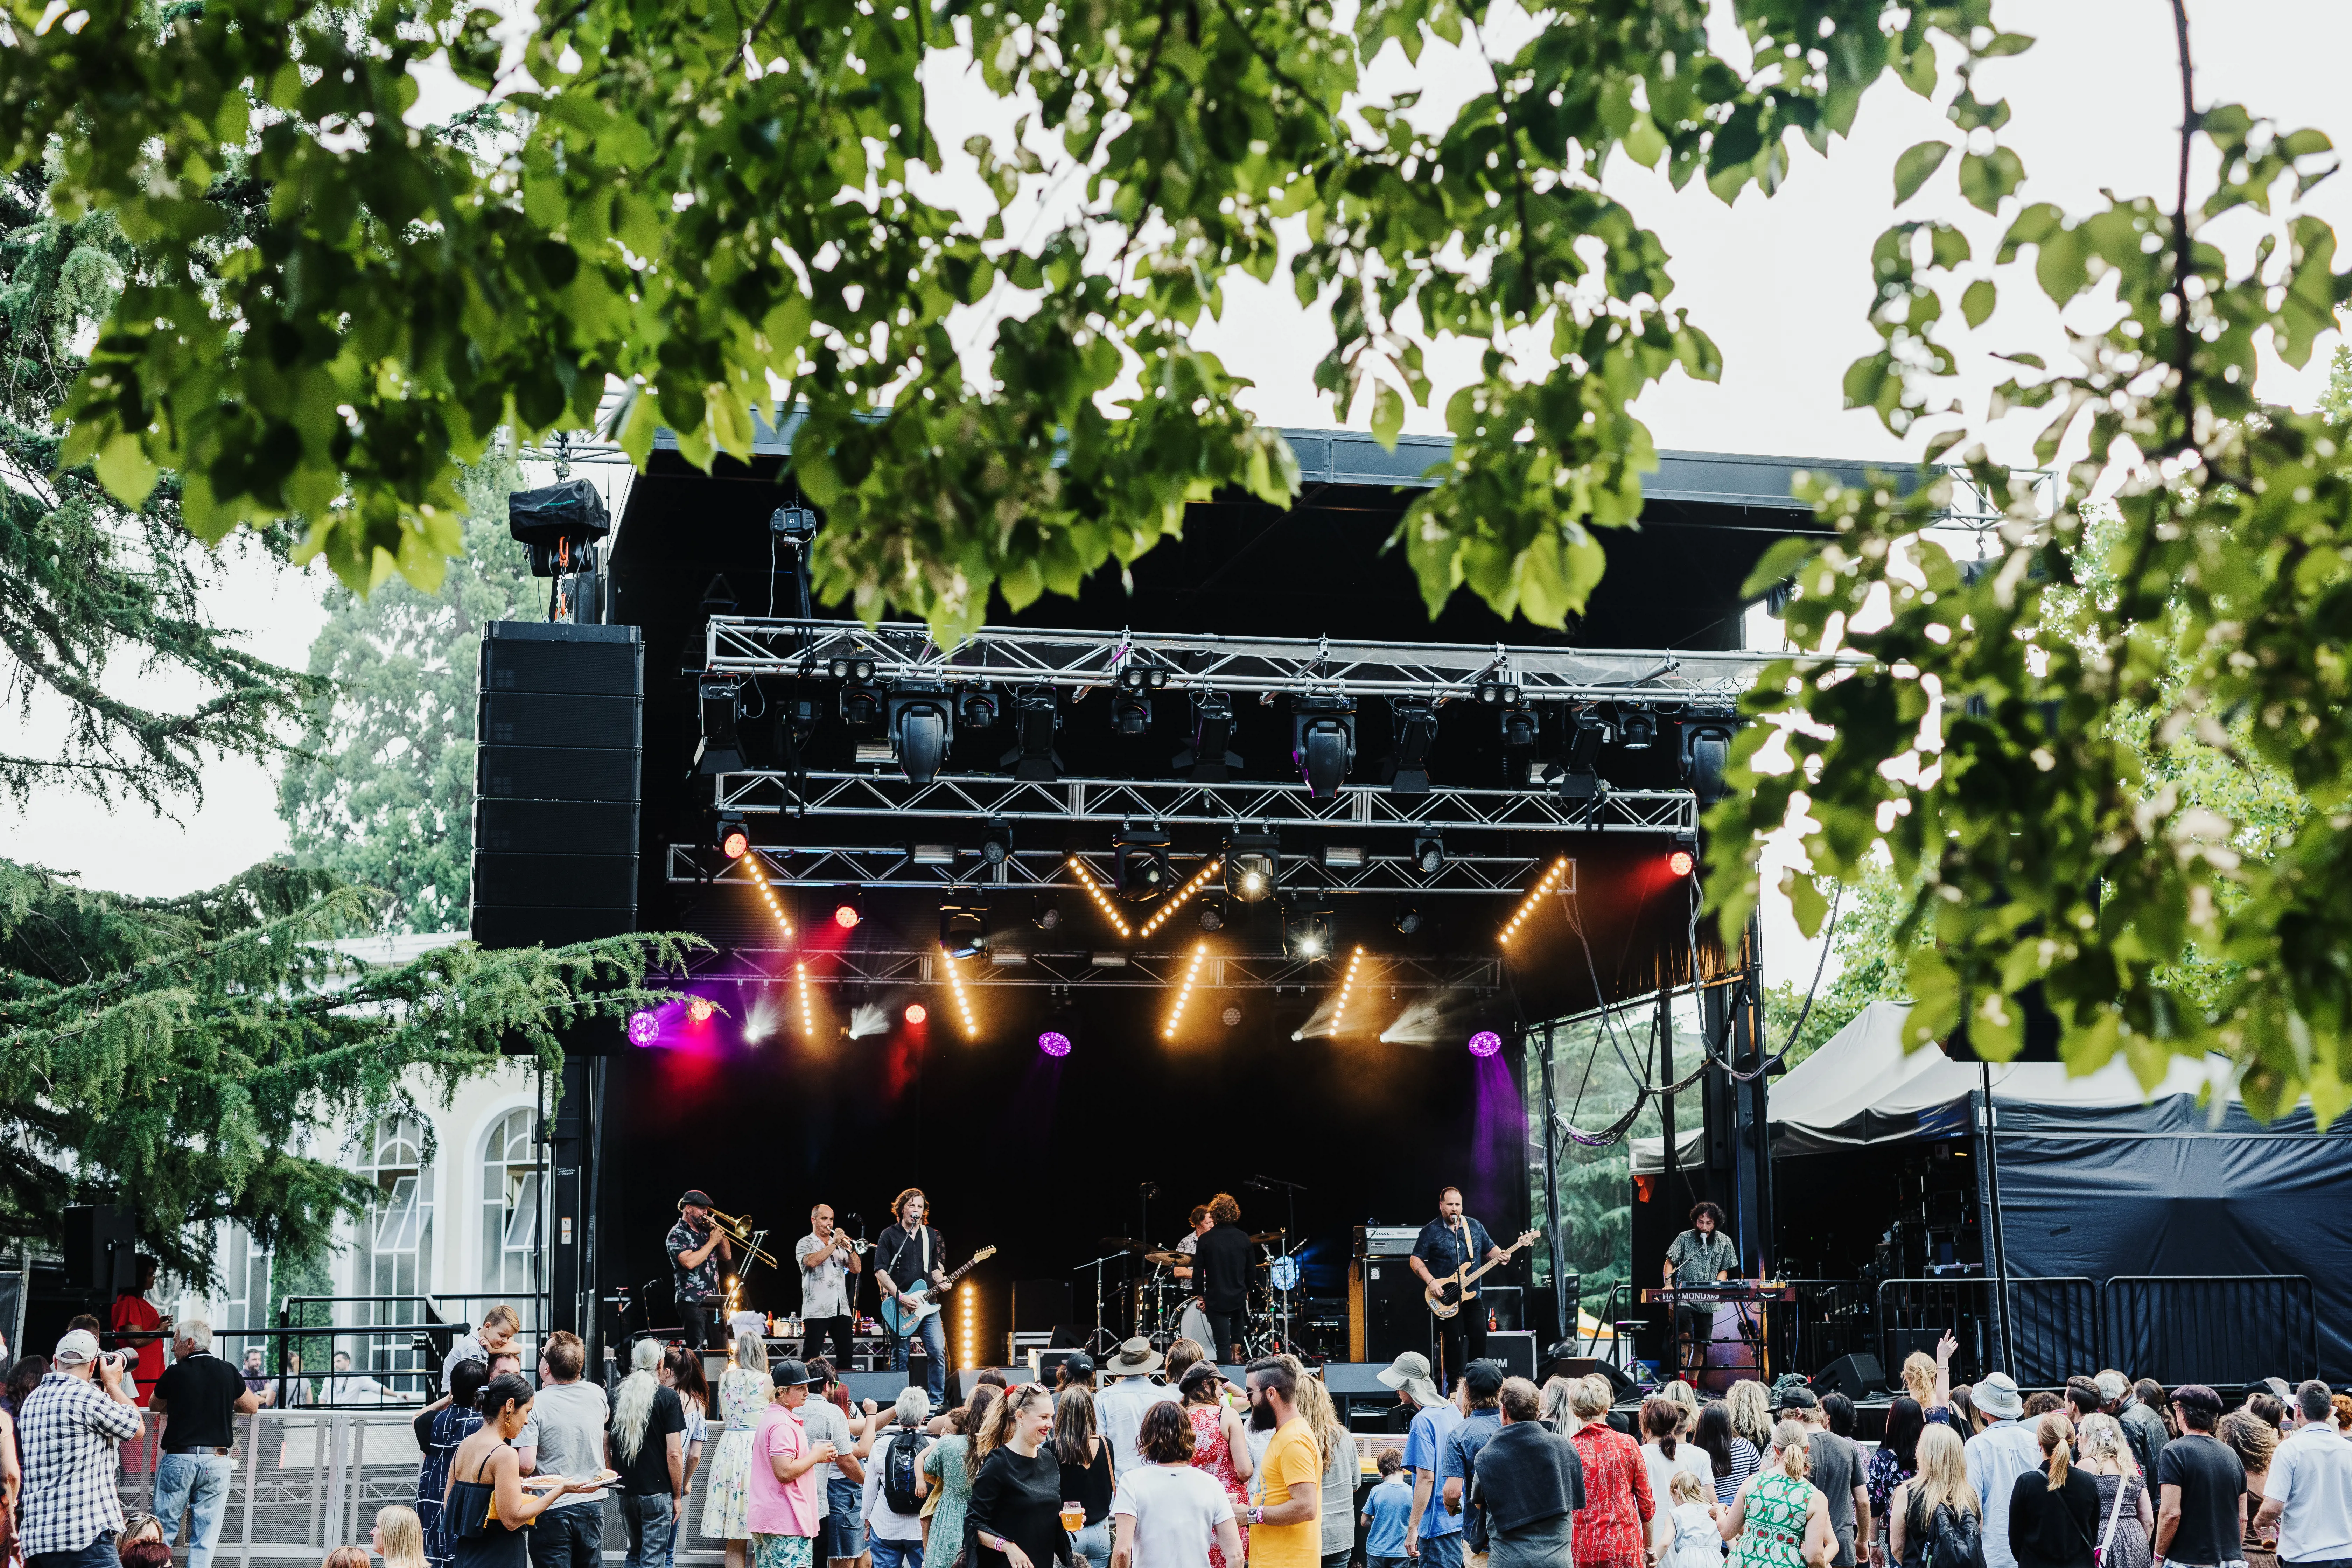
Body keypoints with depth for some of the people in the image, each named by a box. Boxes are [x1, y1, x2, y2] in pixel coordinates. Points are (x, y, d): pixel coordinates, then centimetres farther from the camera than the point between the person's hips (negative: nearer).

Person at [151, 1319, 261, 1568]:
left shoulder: (176, 1373, -1)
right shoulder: (228, 1372, 4)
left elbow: (154, 1405, 17)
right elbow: (252, 1407, 18)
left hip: (178, 1457, -2)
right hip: (216, 1461, 2)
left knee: (164, 1530, 6)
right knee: (205, 1537, 3)